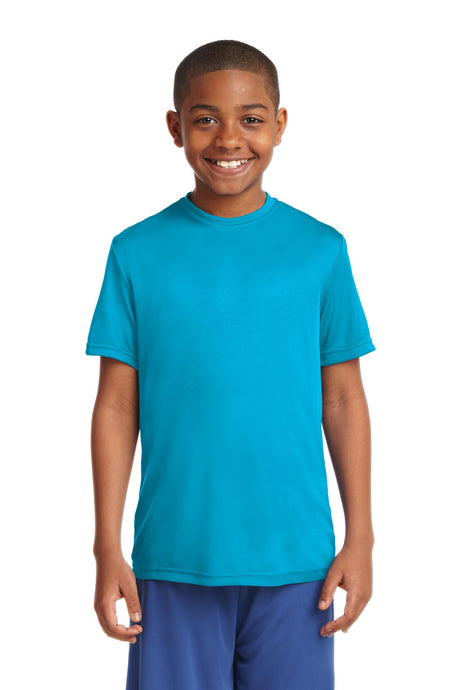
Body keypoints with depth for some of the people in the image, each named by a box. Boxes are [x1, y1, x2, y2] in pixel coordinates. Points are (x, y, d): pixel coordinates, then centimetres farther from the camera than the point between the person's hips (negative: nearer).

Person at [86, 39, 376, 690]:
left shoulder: (320, 250, 2)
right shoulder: (137, 253, 0)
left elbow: (343, 400, 5)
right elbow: (117, 405, 2)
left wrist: (360, 538, 2)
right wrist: (108, 549, 0)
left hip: (295, 561, 1)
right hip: (173, 559, 0)